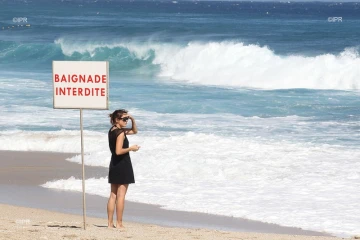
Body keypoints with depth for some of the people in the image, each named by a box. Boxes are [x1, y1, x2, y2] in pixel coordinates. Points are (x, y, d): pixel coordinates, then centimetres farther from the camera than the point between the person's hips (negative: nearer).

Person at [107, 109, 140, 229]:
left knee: (113, 195, 11)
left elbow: (134, 131, 21)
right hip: (123, 165, -9)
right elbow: (118, 151, -25)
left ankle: (110, 223, 11)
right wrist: (131, 148, -12)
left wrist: (133, 120, 5)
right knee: (121, 195, -4)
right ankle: (119, 223, -3)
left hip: (114, 165, 9)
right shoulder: (121, 133, -16)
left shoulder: (112, 131, 11)